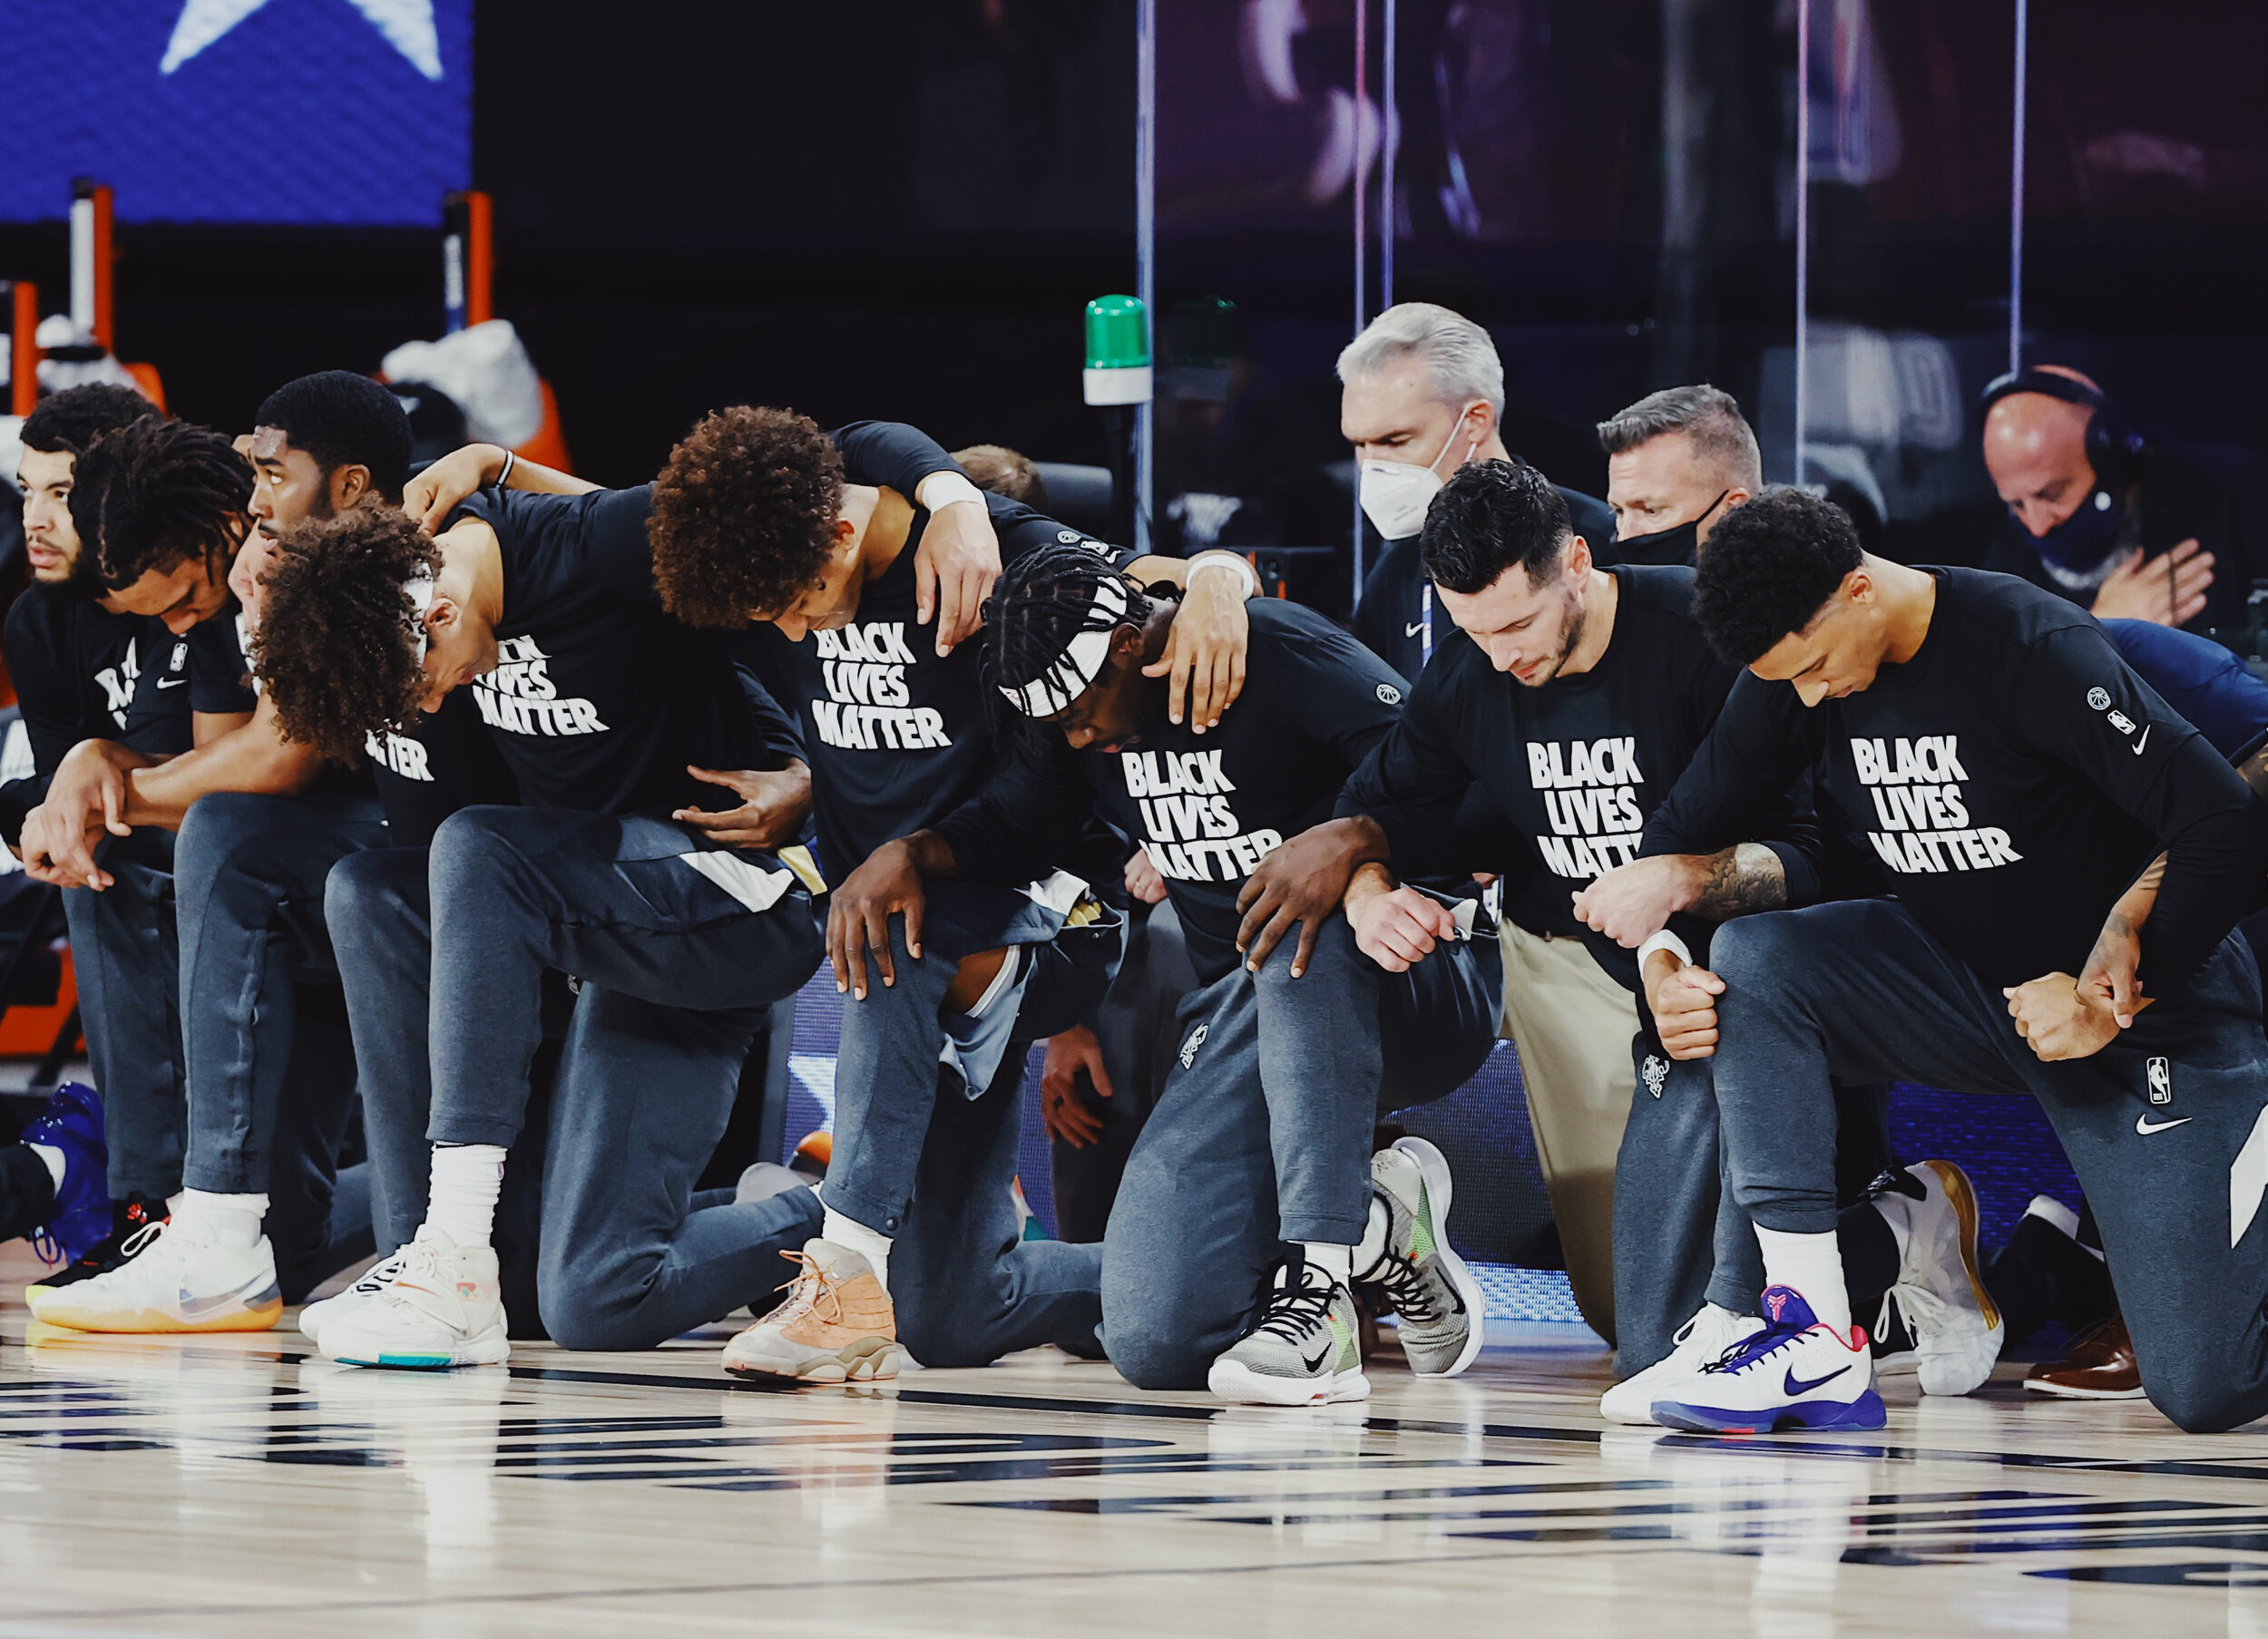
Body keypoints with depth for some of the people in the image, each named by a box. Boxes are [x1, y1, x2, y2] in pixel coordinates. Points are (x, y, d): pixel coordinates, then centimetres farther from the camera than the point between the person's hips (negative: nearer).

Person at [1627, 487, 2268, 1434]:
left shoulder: (2032, 648, -26)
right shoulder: (1792, 668, -7)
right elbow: (1681, 832, 5)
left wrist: (2111, 1001, -25)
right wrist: (1663, 963, -14)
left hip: (2151, 1002, -6)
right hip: (1963, 984, 6)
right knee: (1752, 956, -22)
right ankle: (1818, 1346, -21)